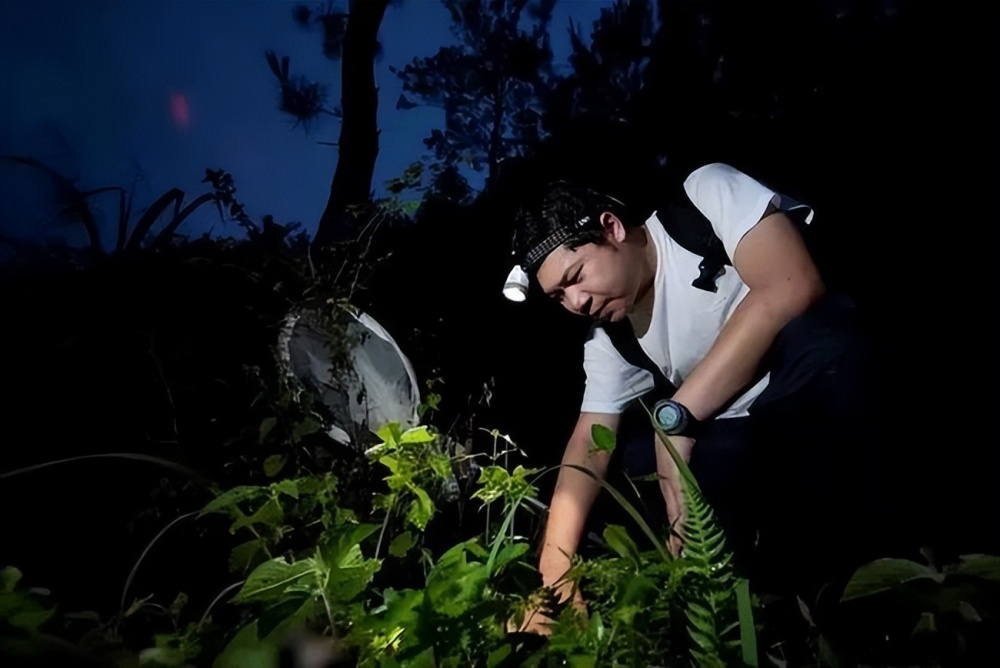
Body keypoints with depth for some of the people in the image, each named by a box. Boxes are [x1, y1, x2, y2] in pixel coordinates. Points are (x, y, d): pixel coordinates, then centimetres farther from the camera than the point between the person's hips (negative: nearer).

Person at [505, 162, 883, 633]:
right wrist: (554, 577, -13)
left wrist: (676, 417, -27)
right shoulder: (610, 339, 2)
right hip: (753, 434, 6)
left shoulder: (706, 194, -14)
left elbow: (793, 287, -29)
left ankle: (829, 587, -20)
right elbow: (588, 447, 0)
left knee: (813, 341, -36)